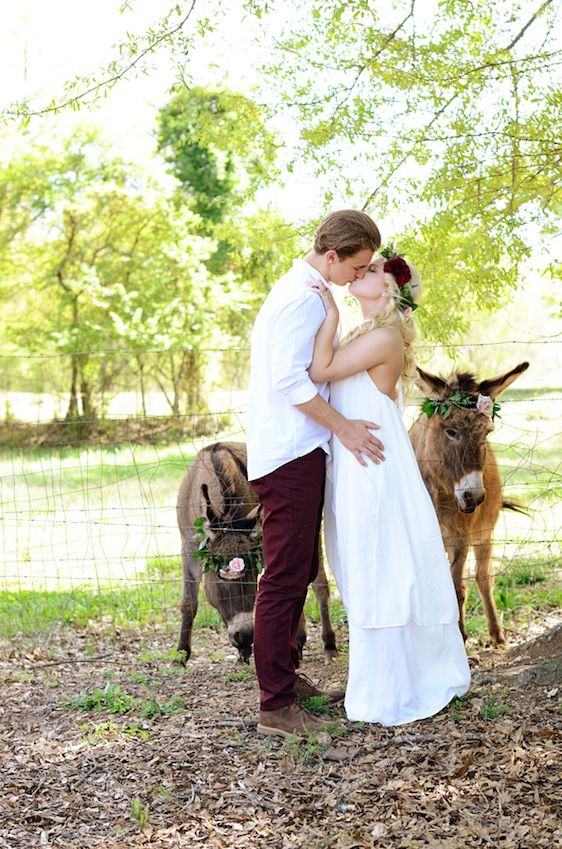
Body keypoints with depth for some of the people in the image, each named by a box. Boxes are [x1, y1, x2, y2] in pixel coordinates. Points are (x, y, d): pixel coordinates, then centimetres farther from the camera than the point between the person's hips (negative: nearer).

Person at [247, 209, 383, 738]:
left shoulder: (301, 292, 19)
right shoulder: (304, 298, -15)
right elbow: (289, 381, -22)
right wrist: (343, 427, -15)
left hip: (293, 451, 11)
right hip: (292, 454, -11)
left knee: (298, 574, 18)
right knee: (284, 579, -9)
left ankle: (286, 676, 29)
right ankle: (276, 707, -6)